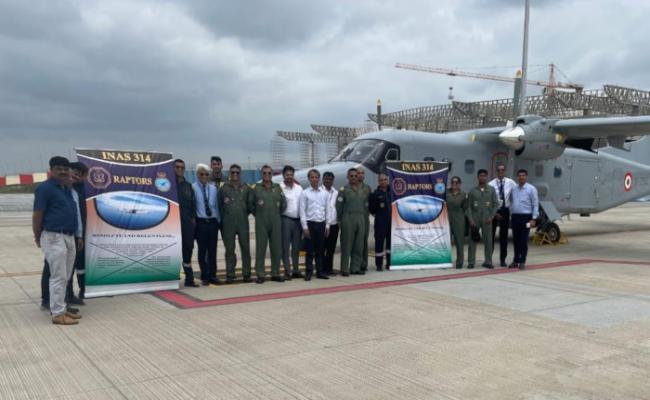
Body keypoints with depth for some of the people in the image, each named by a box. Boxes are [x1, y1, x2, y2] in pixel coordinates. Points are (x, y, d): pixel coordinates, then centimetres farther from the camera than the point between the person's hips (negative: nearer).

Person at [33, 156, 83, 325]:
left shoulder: (67, 188, 15)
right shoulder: (45, 188, -11)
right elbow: (37, 215, -11)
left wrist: (78, 235, 17)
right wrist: (37, 237, -5)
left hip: (70, 237, 9)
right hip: (54, 238, -9)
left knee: (65, 277, 14)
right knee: (58, 277, -6)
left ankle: (61, 308, 24)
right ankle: (57, 314, 1)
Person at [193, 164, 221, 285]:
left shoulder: (214, 188, 10)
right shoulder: (193, 188, -7)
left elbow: (217, 205, 12)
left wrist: (218, 219, 8)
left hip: (213, 221, 4)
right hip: (201, 222, -4)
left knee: (212, 250, 8)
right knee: (202, 250, 3)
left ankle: (212, 275, 16)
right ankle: (204, 277, 12)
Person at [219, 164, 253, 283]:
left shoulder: (246, 188, 8)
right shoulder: (224, 188, 5)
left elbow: (251, 204, 13)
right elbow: (219, 205, 8)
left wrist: (245, 214, 5)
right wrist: (225, 216, 5)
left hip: (243, 223, 1)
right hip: (228, 224, -1)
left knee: (245, 248, 1)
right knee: (229, 249, 3)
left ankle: (246, 274, 9)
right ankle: (230, 275, 8)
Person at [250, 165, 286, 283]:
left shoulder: (277, 188, 7)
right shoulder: (256, 188, 2)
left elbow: (284, 204, 11)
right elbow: (251, 205, 6)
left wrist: (277, 214, 12)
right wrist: (258, 215, 8)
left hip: (276, 222, 2)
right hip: (261, 222, -2)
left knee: (276, 248, 4)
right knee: (260, 248, 0)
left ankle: (275, 273, 13)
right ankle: (260, 274, 5)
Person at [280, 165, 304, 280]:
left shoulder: (299, 188, 11)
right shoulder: (280, 188, -5)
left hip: (298, 220, 5)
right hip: (286, 219, -5)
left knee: (296, 246, 10)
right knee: (285, 246, -2)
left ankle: (296, 270, 19)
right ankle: (287, 271, 3)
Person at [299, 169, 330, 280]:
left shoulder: (325, 193, 7)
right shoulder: (305, 193, -2)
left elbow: (327, 210, 9)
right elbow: (302, 211, -4)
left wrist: (327, 225, 5)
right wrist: (305, 227, -9)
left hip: (321, 224, 3)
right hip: (310, 223, -3)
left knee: (320, 250, 8)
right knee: (310, 250, 0)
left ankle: (320, 271, 16)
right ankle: (309, 272, 7)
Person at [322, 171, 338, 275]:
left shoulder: (336, 192, 11)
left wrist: (339, 220, 8)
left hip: (334, 224, 5)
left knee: (331, 248, 9)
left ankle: (329, 268, 18)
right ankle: (321, 269, 8)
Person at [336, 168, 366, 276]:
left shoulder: (362, 190, 15)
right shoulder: (344, 190, 0)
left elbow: (365, 205, 17)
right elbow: (338, 206, -3)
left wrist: (364, 217, 10)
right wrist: (340, 219, -4)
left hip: (361, 219, 5)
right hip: (348, 219, -5)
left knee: (359, 246, 5)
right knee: (346, 245, -3)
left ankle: (355, 268, 13)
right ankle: (345, 269, 1)